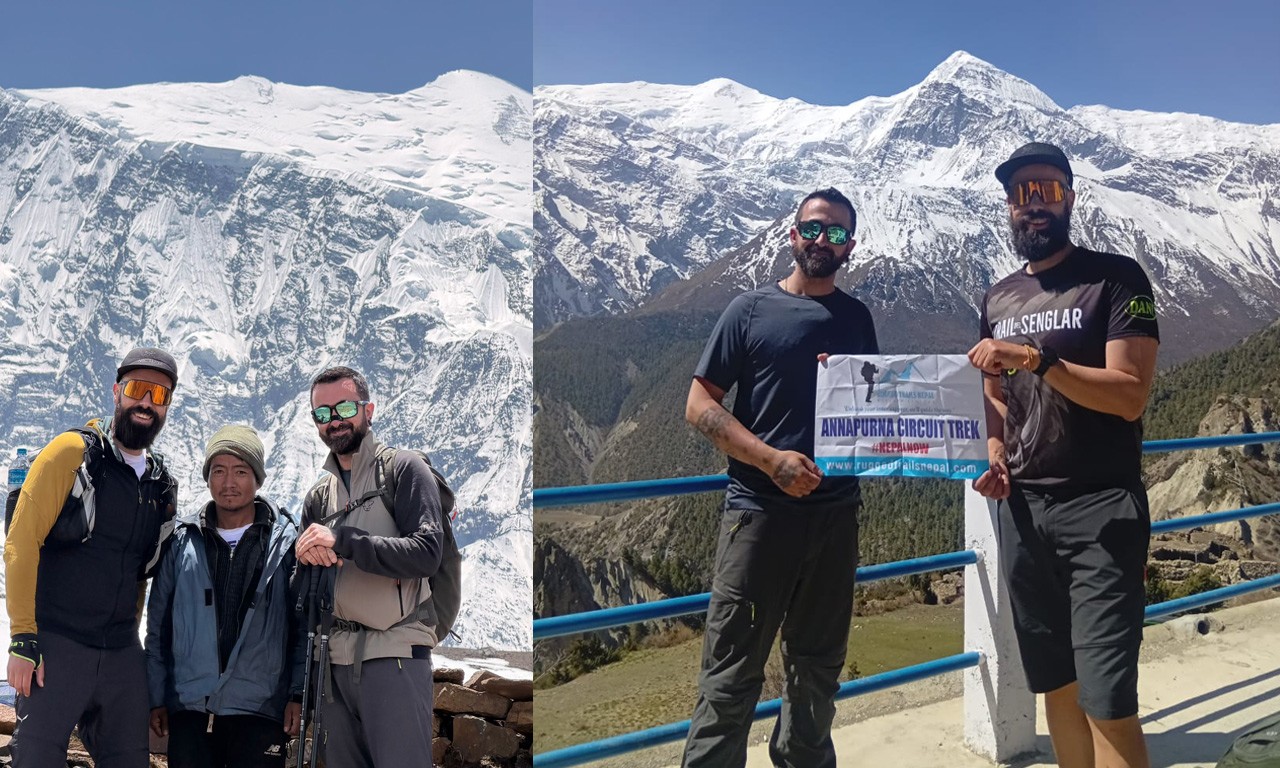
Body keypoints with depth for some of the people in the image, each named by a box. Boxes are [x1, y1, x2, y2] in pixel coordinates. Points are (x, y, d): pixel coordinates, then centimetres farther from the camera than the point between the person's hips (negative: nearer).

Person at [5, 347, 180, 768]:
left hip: (122, 654, 5)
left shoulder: (163, 485, 12)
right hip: (55, 646, -5)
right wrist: (23, 638, -13)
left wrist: (129, 639, 16)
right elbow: (21, 543, -8)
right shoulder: (74, 451, -4)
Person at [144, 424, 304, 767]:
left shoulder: (287, 542, 2)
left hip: (261, 712, -2)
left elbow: (305, 626, 2)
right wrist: (156, 697, 8)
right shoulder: (182, 541, 8)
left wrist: (298, 694, -4)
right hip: (189, 711, 2)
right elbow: (158, 627, 11)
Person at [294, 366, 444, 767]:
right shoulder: (318, 496, 17)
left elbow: (426, 553, -14)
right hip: (334, 659, 6)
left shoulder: (403, 469, -1)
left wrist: (339, 540, -17)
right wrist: (309, 558, -2)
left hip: (395, 654, -6)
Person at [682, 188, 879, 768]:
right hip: (759, 508, -4)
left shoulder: (857, 318, 13)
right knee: (732, 672, -4)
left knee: (818, 665, 15)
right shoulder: (751, 310, 2)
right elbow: (700, 405, -3)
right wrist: (773, 460, -14)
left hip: (836, 511, 4)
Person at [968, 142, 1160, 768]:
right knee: (1056, 686, 11)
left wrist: (1037, 358, -22)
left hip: (1101, 510, -5)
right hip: (1022, 509, 6)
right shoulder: (997, 300, 14)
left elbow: (1130, 394, -13)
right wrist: (994, 456, 2)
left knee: (1107, 702, -10)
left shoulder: (1115, 278, -3)